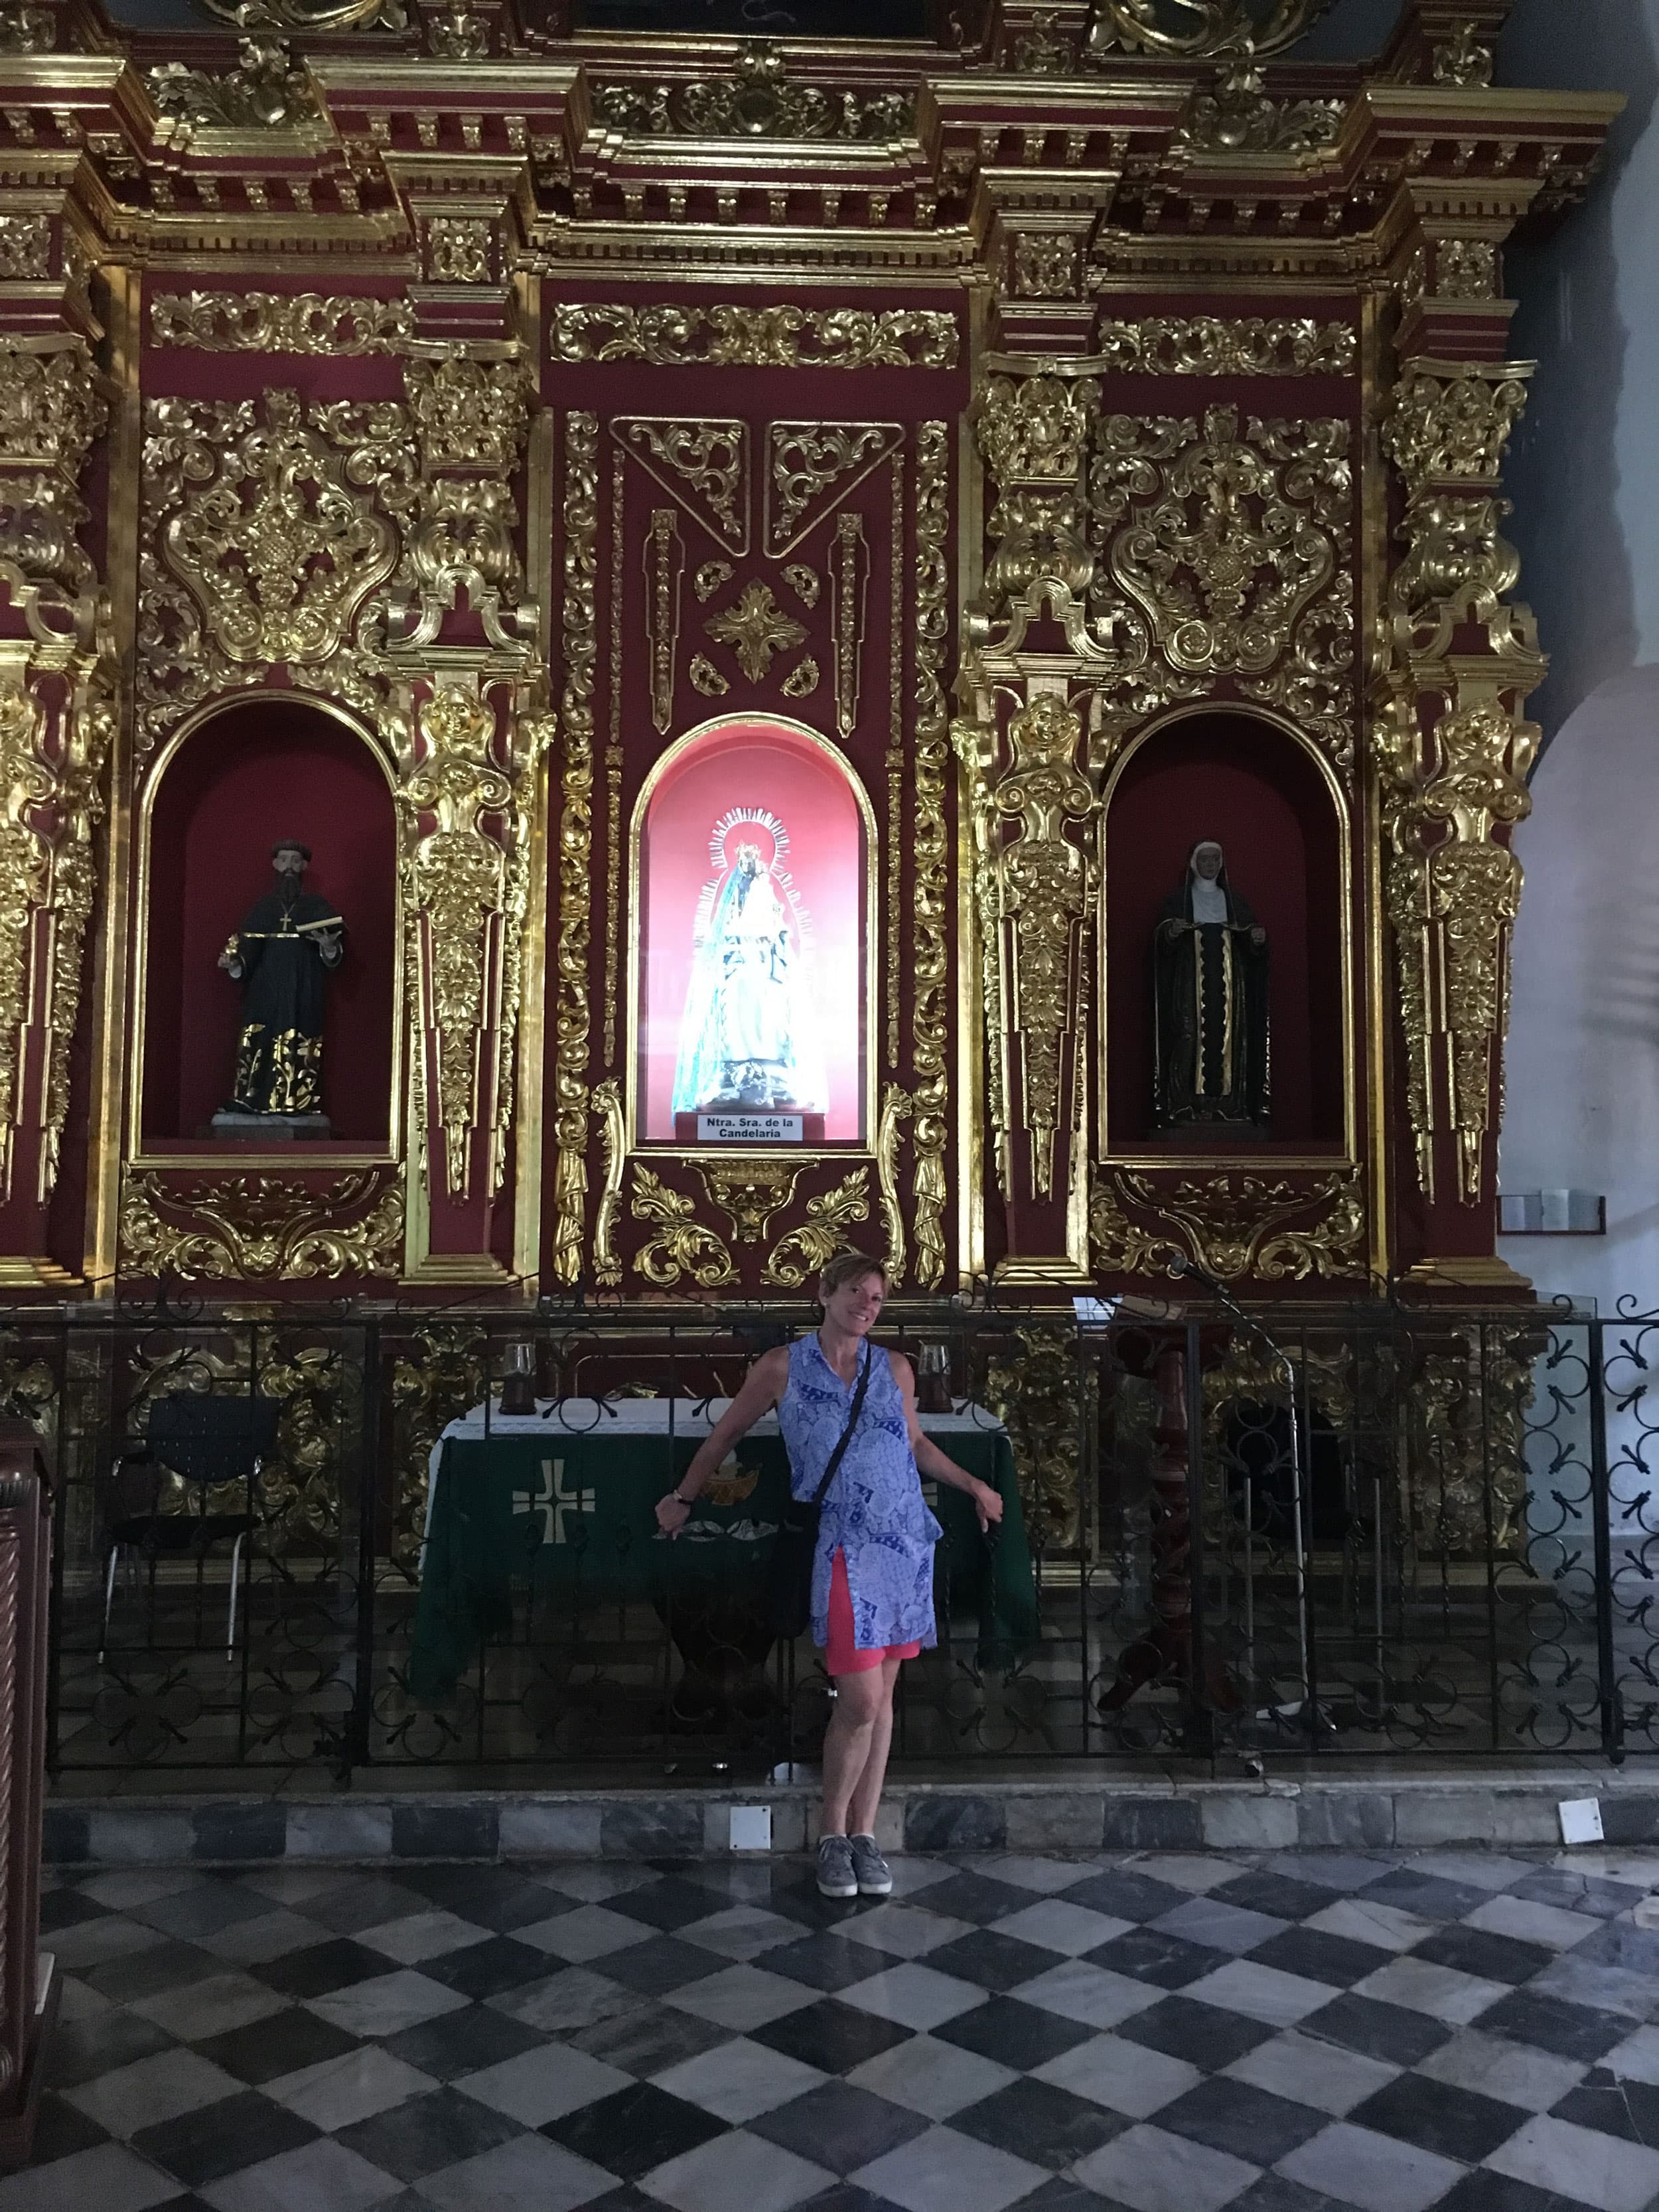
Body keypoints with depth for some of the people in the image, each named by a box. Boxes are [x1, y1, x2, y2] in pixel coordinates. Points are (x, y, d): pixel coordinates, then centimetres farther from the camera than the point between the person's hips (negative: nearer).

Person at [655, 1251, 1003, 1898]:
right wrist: (682, 1498, 18)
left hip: (906, 1546, 4)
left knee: (881, 1695, 8)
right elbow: (726, 1432, 12)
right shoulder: (783, 1367, 1)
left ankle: (864, 1834, 20)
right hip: (844, 1550, -4)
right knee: (861, 1700, -9)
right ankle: (831, 1834, 12)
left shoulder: (894, 1368, 10)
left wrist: (972, 1486, 24)